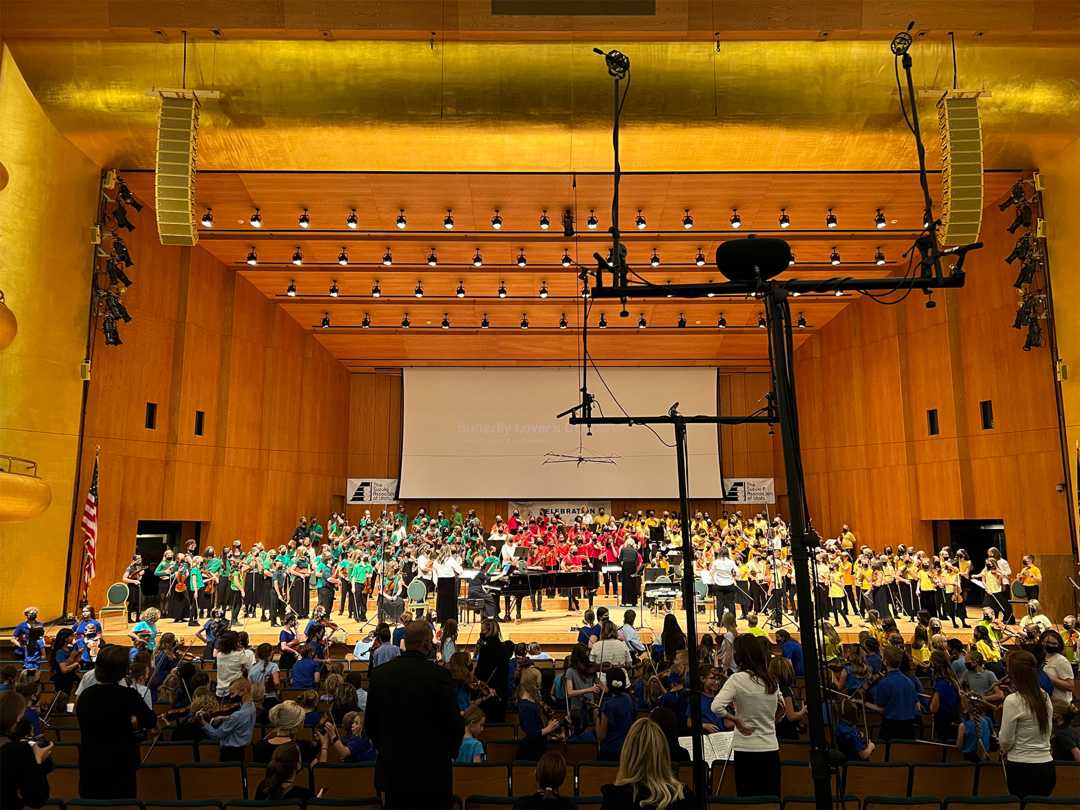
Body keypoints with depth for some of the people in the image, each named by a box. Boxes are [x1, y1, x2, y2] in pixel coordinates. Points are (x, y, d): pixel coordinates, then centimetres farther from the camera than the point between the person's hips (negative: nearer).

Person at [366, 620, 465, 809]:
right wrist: (450, 751, 7)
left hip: (392, 768, 4)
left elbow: (370, 722, 5)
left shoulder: (379, 673, -3)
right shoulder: (439, 674, -16)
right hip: (432, 772, -4)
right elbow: (455, 724, -13)